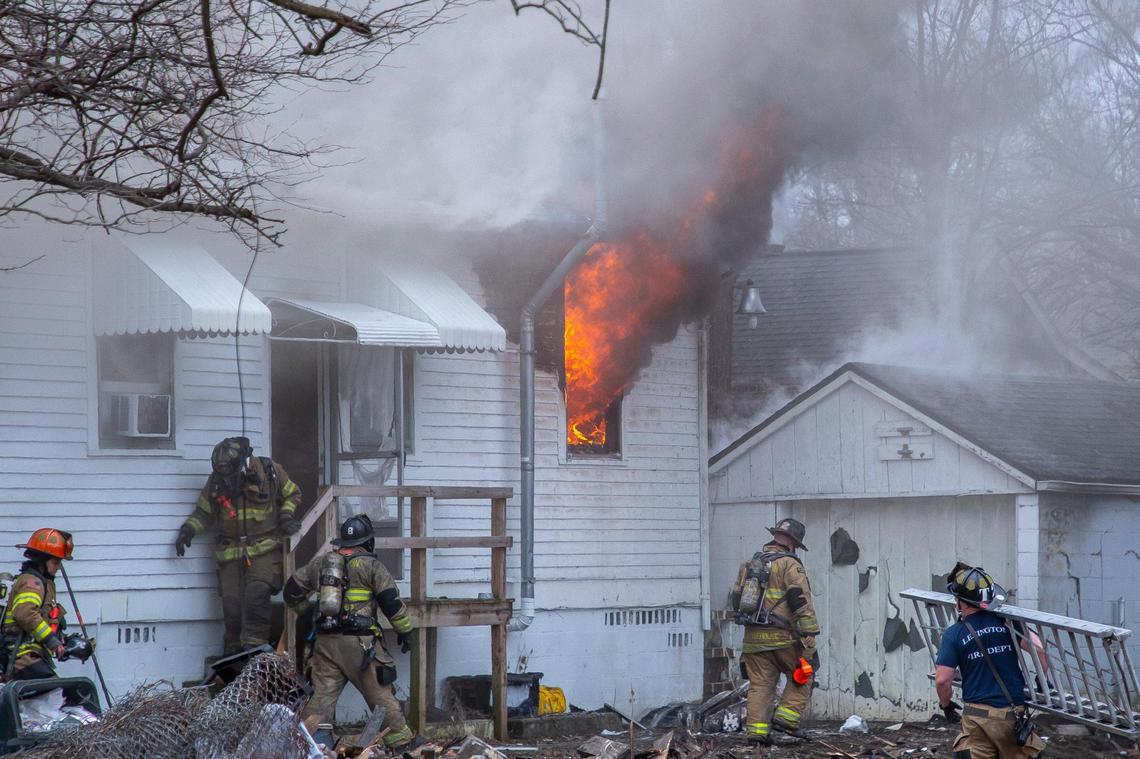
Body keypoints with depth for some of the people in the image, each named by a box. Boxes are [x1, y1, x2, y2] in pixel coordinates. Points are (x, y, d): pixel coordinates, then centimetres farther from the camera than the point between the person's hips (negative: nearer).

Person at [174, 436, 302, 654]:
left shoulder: (268, 470, -6)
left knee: (256, 595, -21)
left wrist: (286, 516, -6)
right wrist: (188, 529, -3)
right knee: (231, 603, -2)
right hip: (231, 552, 3)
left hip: (264, 548, -3)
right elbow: (204, 511, 14)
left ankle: (254, 649, -17)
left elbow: (292, 494, 11)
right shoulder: (216, 481, 0)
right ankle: (232, 653, 14)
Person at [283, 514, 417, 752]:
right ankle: (402, 742, 13)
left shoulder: (319, 562, 13)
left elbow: (292, 592, 19)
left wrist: (307, 609, 37)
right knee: (381, 695, 5)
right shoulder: (370, 565, -1)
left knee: (322, 694, 2)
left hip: (325, 642, 4)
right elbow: (392, 602, -3)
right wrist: (405, 631, 10)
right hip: (359, 642, -4)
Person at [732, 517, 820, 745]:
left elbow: (736, 600, 24)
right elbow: (802, 605, -13)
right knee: (803, 675, 11)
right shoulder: (790, 565, -5)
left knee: (760, 685, 7)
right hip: (782, 638, -5)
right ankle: (787, 717, 0)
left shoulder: (748, 564, 15)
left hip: (753, 640, 5)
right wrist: (810, 639, -14)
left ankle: (756, 729, 0)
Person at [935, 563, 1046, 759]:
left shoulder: (953, 634, -6)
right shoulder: (1006, 622, -2)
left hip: (977, 713, -2)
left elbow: (942, 680, -11)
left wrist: (946, 705, 9)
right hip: (1013, 712, 2)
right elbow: (1038, 649, -10)